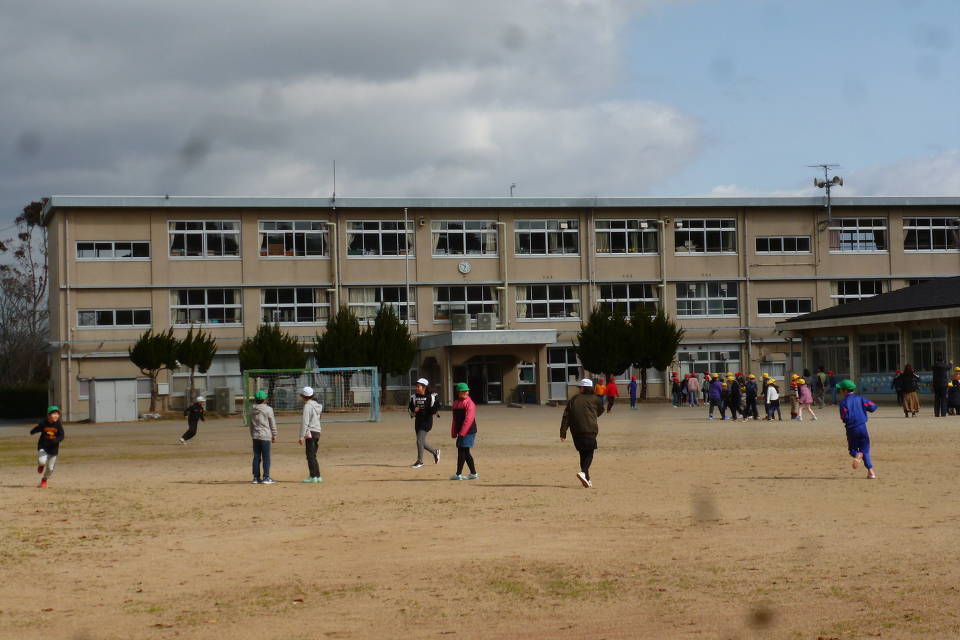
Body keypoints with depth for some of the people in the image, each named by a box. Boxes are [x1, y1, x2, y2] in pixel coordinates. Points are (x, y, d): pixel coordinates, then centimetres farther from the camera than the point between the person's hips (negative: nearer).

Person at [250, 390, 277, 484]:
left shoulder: (252, 410, 8)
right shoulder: (268, 409, -8)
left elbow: (251, 424, 14)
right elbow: (272, 423, -6)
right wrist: (274, 435, 2)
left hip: (255, 436, 5)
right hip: (265, 436, -5)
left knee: (256, 457, 9)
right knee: (266, 457, -1)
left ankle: (256, 477, 10)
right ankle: (266, 477, -2)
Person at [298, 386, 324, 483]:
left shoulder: (307, 406, -12)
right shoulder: (317, 405, 13)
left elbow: (305, 422, -17)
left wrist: (301, 436, -16)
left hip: (310, 432, -8)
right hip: (317, 432, 8)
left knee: (310, 455, -5)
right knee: (313, 456, 15)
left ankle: (313, 477, -6)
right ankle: (317, 476, 16)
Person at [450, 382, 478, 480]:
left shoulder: (469, 403, -10)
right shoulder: (456, 403, 14)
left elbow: (468, 419, -18)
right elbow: (455, 419, 18)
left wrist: (462, 432, -22)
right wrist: (453, 433, 12)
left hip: (468, 431, -8)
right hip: (461, 432, 8)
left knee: (462, 451, -8)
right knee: (465, 452, 10)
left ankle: (458, 474, -3)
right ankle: (473, 473, 16)